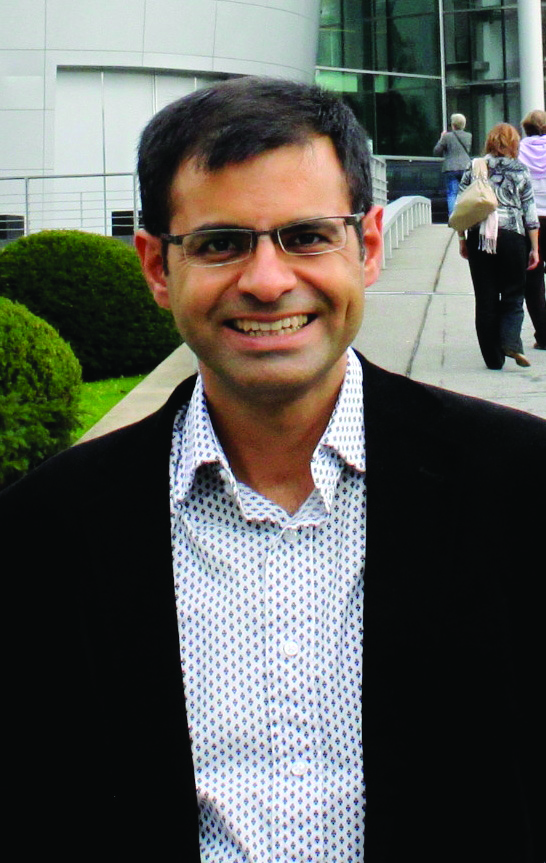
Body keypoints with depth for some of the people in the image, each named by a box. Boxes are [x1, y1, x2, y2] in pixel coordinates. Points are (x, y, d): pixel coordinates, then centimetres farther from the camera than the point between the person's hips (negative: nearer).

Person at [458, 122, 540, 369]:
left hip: (479, 237, 1)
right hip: (512, 236, -1)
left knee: (485, 299, 6)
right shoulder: (520, 172, 3)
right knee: (513, 296, 9)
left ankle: (493, 358, 7)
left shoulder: (473, 169, 7)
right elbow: (530, 213, 3)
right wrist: (534, 248, 6)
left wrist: (462, 239, 12)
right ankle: (511, 341, -15)